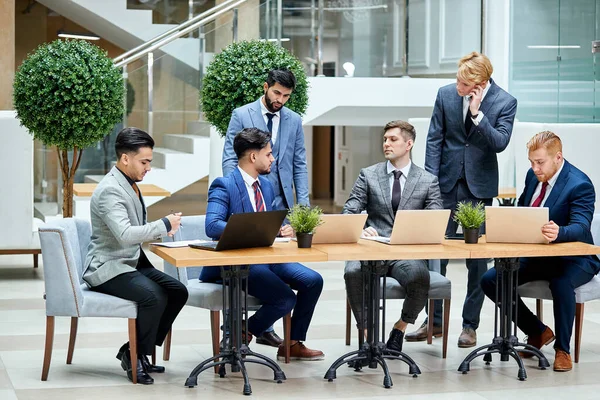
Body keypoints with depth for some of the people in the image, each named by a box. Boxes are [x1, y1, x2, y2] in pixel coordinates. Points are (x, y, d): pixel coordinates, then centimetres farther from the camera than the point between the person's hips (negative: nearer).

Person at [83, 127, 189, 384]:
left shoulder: (130, 185, 13)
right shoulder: (110, 190, -19)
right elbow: (124, 234, -31)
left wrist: (159, 231, 3)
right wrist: (164, 225, -23)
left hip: (132, 262, 10)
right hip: (108, 268, -10)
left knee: (178, 292, -3)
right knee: (154, 296, -29)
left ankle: (138, 350, 6)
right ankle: (135, 356, -9)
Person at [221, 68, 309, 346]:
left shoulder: (294, 121, 10)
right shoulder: (241, 115, -1)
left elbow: (299, 164, 11)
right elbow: (229, 159, -3)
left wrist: (303, 201, 1)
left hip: (280, 203, 3)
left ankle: (265, 328, 9)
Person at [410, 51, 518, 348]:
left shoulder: (505, 102, -8)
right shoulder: (446, 94, -1)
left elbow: (499, 143, -16)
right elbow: (434, 139, 2)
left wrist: (477, 114, -24)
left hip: (479, 187, -2)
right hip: (447, 183, 2)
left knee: (477, 259, 4)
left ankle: (470, 325, 14)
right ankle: (435, 321, 17)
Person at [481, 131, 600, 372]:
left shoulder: (580, 185, -19)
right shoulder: (533, 175, 3)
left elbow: (580, 227, -32)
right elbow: (521, 210, 19)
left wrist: (558, 232, -54)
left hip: (573, 259, -7)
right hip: (536, 256, 8)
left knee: (561, 282, -40)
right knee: (490, 280, -7)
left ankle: (562, 349, -19)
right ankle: (538, 332, 8)